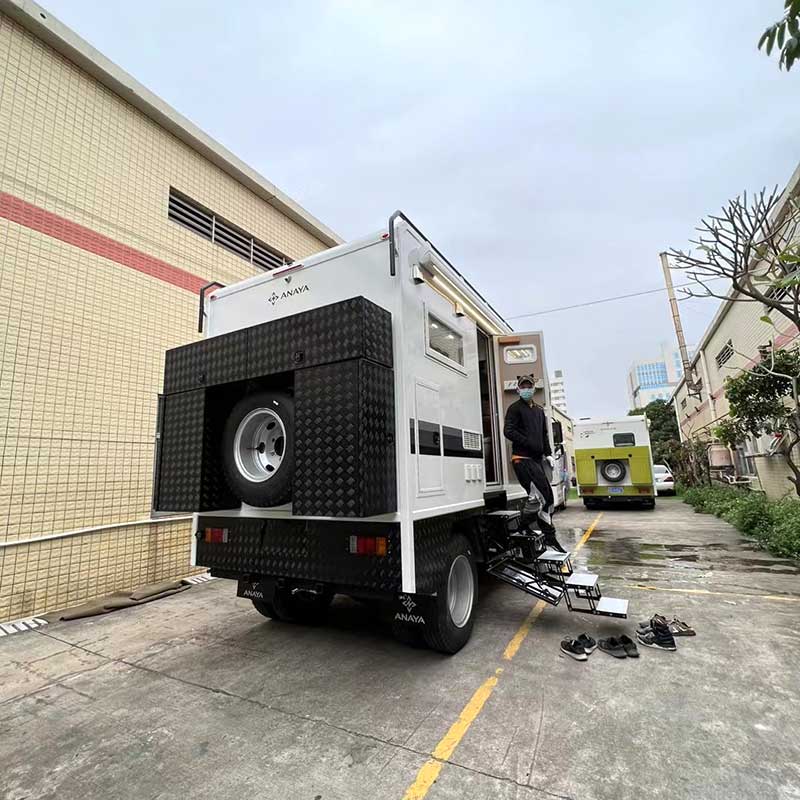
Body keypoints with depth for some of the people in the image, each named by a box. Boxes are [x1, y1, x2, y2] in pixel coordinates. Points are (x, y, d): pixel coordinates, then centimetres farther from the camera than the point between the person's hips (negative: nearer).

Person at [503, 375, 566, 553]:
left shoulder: (539, 410, 23)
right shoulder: (515, 408, -1)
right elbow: (508, 431, -13)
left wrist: (548, 454, 13)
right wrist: (529, 443, -19)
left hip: (537, 459, 8)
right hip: (522, 459, -8)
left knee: (545, 497, 9)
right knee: (539, 495, -16)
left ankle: (550, 539, 18)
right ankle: (521, 529, -1)